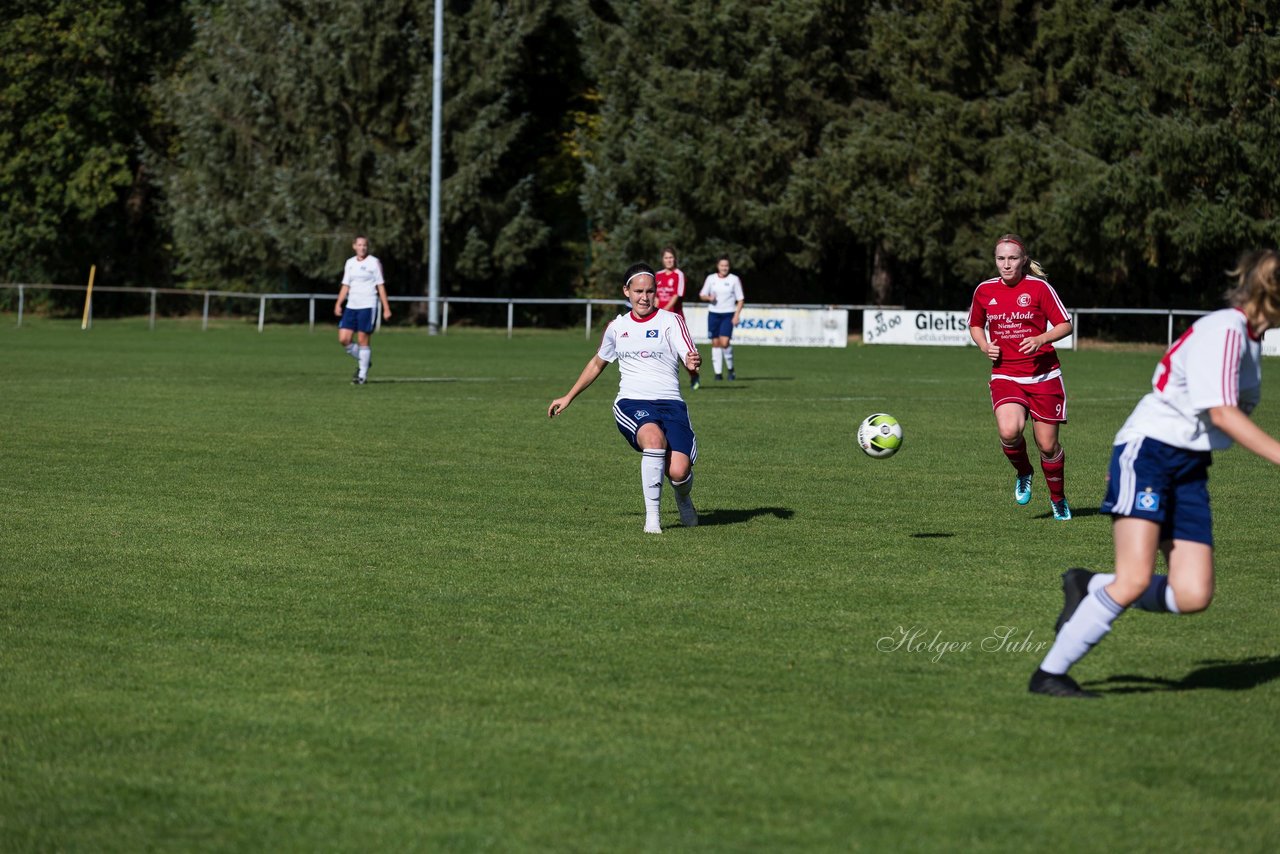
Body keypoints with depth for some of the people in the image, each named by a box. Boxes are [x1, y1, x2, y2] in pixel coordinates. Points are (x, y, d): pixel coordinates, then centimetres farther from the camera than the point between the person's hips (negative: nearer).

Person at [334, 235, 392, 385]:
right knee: (343, 340, -3)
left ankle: (362, 375, 2)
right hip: (351, 306, 5)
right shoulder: (350, 263, 13)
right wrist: (338, 304, 3)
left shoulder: (374, 263, -1)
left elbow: (380, 286, -2)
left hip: (367, 306, -5)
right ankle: (363, 361, 19)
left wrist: (386, 308, -6)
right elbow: (346, 285, 16)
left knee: (362, 340, -6)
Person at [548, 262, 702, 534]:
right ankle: (652, 515, -24)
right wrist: (568, 398, 34)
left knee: (679, 471, -20)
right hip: (631, 404, 1)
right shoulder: (616, 327, 14)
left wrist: (693, 363, -35)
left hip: (670, 404, -1)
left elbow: (690, 358, -10)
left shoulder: (671, 321, 3)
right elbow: (598, 363, 31)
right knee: (655, 438, -36)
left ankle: (683, 498, 21)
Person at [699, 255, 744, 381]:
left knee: (724, 342, -16)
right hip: (713, 313, 3)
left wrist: (736, 316, -9)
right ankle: (718, 372, 7)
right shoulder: (711, 278, 6)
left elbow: (740, 300, 1)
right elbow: (702, 295, 13)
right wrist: (709, 298, -10)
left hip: (728, 314, -3)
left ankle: (730, 369, 3)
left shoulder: (734, 279, 0)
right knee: (715, 343, 2)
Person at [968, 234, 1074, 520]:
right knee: (1009, 431, -26)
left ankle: (1058, 498, 28)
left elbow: (1065, 325, -2)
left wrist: (1041, 339, -20)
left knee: (1047, 444, 2)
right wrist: (985, 346, 0)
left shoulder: (1039, 287, -5)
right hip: (1005, 375, 1)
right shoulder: (984, 290, 4)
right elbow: (975, 325, 21)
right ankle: (1024, 473, 6)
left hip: (1043, 375, -1)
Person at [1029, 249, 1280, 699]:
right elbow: (1222, 413, -24)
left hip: (1189, 468, 9)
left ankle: (1088, 588, 17)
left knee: (1194, 596, -6)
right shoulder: (1223, 331, -15)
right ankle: (1048, 674, -10)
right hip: (1148, 450, -9)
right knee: (1136, 579, -20)